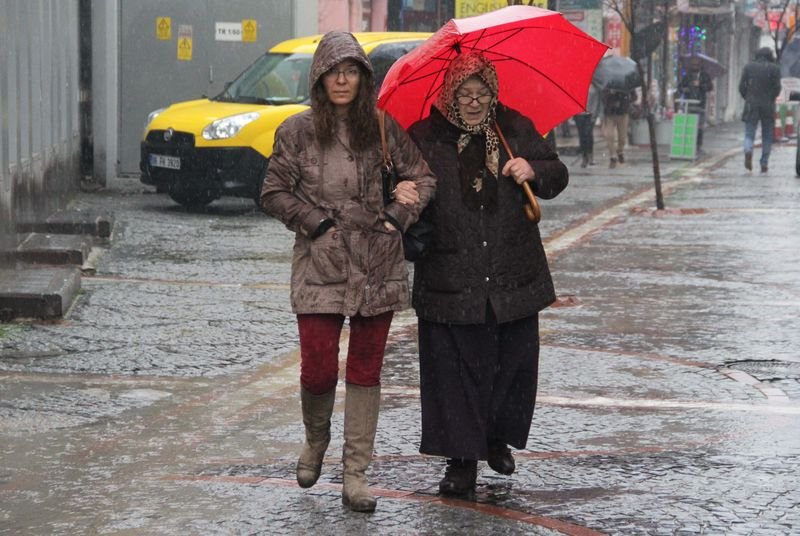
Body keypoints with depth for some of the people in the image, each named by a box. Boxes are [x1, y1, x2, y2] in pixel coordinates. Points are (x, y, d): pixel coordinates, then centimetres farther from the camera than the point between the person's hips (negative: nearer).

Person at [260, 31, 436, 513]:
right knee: (318, 371, -5)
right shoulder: (298, 131, 0)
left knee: (366, 372, 5)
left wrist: (396, 216, -3)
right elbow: (274, 192, 3)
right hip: (319, 267, -1)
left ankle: (356, 476, 11)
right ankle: (316, 441, 28)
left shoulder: (385, 128, 4)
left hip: (378, 268, 2)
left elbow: (423, 176, 10)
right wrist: (317, 223, -6)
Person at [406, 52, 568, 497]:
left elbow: (557, 177, 11)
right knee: (456, 368, -1)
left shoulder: (517, 130, 6)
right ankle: (462, 460, 6)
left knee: (514, 361, 8)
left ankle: (498, 438, 31)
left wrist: (533, 171, -10)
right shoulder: (425, 138, 0)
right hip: (451, 278, -2)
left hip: (513, 277, 2)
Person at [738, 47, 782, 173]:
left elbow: (742, 86, 0)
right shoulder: (774, 68, 0)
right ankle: (764, 164, 8)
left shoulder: (749, 67, 4)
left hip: (751, 106, 1)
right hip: (768, 106, -1)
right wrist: (771, 99, 11)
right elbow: (777, 87, -7)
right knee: (767, 136, 10)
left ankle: (748, 151, -30)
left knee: (749, 134, 1)